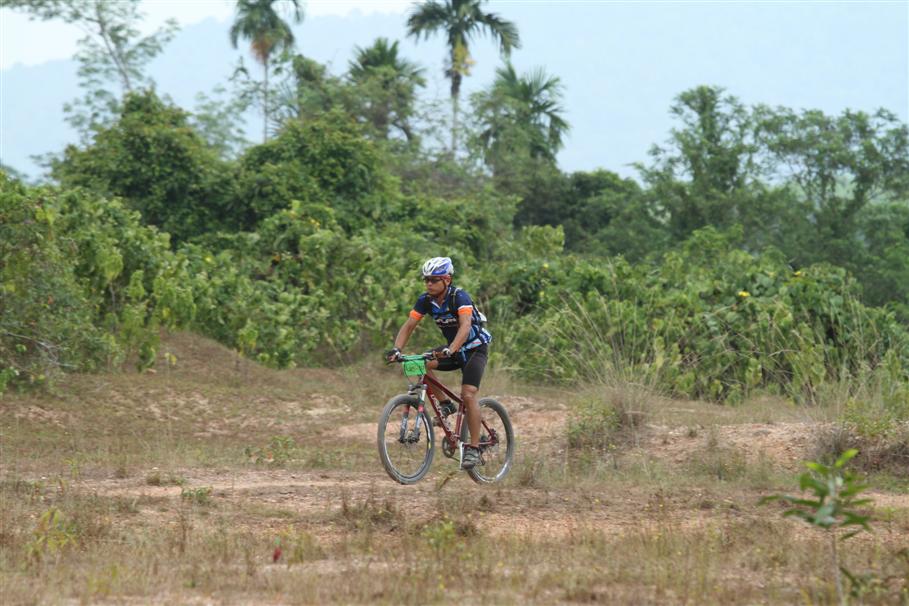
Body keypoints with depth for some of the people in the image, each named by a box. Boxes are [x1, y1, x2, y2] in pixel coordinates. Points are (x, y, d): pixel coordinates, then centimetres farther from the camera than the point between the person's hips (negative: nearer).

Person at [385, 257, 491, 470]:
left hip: (475, 349, -6)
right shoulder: (426, 300, -8)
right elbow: (409, 325, -12)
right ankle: (445, 404, -3)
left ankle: (474, 448, -16)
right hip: (452, 350, 6)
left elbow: (465, 326, -40)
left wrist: (450, 350, -55)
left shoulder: (459, 297, -26)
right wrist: (396, 350, -29)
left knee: (468, 394, -22)